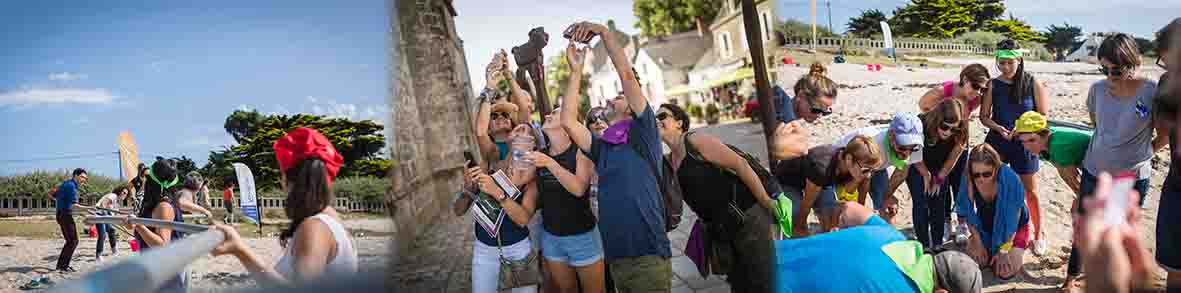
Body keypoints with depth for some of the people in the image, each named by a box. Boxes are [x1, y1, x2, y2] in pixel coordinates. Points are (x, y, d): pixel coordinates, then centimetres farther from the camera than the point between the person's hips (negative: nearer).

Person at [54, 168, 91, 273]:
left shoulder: (65, 184, 15)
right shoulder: (71, 186, -15)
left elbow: (53, 195, 26)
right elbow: (74, 205, -23)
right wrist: (89, 208, -23)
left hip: (60, 214, 10)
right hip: (66, 215, -10)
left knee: (70, 241, 14)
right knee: (73, 241, -7)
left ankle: (61, 264, 17)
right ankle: (63, 266, -7)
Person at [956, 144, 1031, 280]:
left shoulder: (1010, 179, -34)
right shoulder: (968, 180, -25)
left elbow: (1013, 218, -23)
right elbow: (968, 214, -9)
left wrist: (1004, 250, -19)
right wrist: (978, 242, -9)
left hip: (1013, 229, -3)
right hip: (985, 227, 3)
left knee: (1004, 272, -14)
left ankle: (1020, 247, 16)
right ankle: (989, 248, 20)